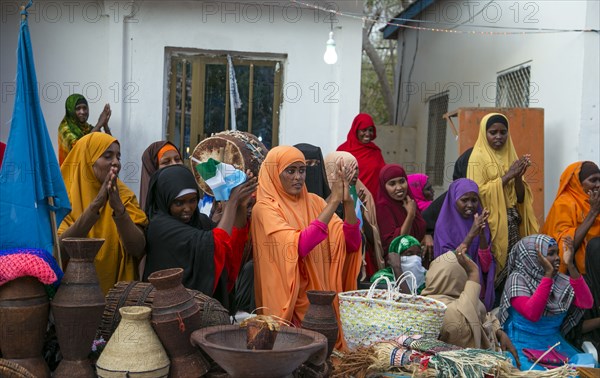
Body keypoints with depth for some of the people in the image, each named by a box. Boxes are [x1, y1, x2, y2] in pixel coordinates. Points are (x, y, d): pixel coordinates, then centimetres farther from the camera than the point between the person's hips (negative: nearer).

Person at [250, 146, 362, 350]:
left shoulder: (314, 202, 7)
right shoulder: (264, 208, -8)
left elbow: (352, 244, -1)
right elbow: (298, 247, -24)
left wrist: (348, 202, -16)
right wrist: (333, 201, -23)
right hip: (290, 304, -4)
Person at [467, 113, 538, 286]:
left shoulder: (511, 156, 14)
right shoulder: (478, 157, -2)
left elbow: (521, 198, 10)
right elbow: (478, 192, -14)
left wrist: (518, 176, -8)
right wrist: (507, 176, -13)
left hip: (512, 224, 5)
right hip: (490, 223, -5)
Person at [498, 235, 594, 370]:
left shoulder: (561, 281, 6)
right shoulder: (517, 279, -9)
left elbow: (587, 303, -10)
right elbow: (532, 314, -25)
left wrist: (570, 266, -17)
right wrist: (548, 274, -24)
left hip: (555, 344, 5)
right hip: (524, 346, -5)